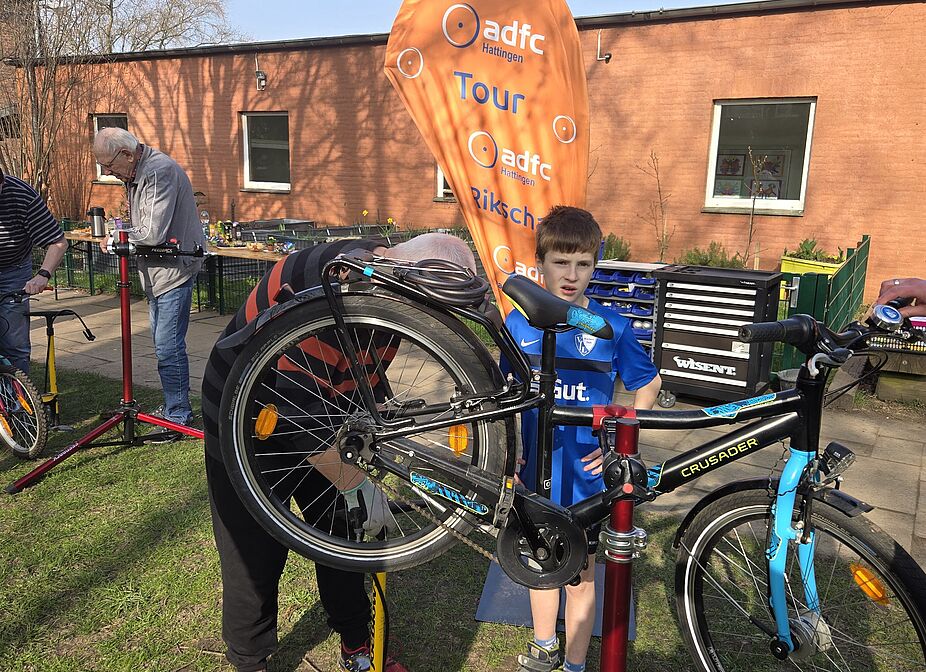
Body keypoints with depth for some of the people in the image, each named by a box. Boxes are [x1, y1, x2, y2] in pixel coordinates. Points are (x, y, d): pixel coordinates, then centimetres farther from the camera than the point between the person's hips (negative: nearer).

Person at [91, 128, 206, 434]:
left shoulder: (159, 171, -21)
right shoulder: (136, 172, 11)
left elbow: (153, 233, -27)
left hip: (174, 268, -11)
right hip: (157, 271, 11)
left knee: (168, 347, -8)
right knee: (163, 343, 18)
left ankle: (178, 417, 3)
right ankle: (172, 405, 31)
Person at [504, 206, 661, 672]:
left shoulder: (611, 326, -12)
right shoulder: (520, 323, -7)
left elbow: (648, 384, 1)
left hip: (587, 477, -2)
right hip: (536, 474, 2)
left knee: (580, 576, 13)